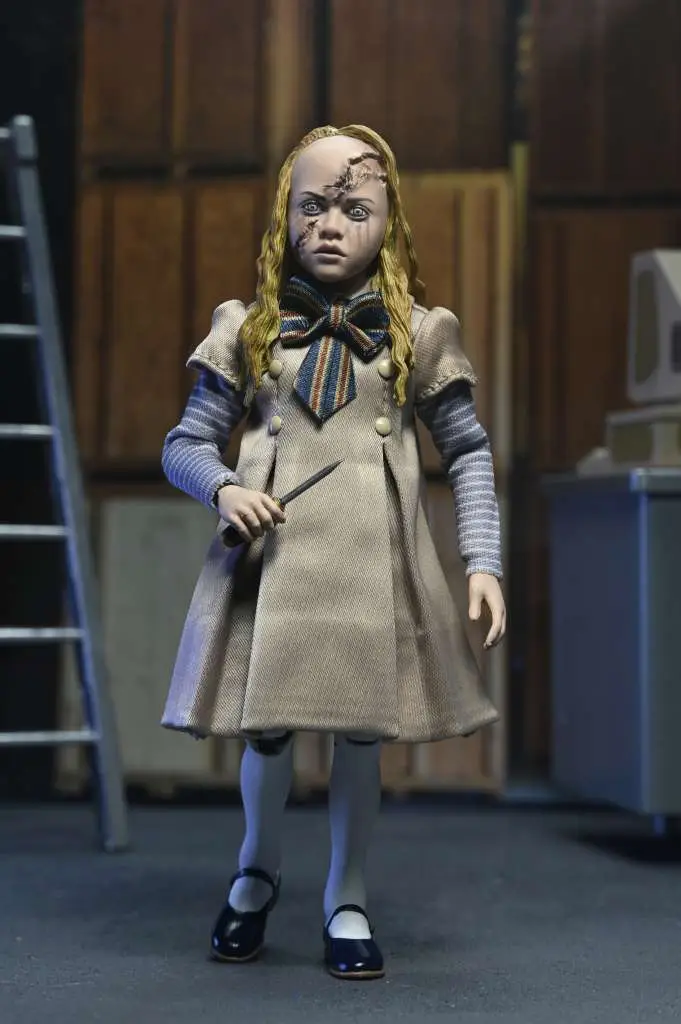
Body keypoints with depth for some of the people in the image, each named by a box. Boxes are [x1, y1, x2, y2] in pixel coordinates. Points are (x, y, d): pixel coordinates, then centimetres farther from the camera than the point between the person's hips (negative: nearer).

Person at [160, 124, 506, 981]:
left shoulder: (420, 331, 6)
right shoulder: (247, 328, 6)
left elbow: (467, 453, 10)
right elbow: (185, 445, 10)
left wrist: (483, 562, 0)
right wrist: (225, 489, -12)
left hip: (372, 562, 0)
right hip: (274, 558, 0)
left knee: (362, 729, 4)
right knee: (266, 725, 6)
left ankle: (346, 900, 25)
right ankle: (257, 872, 35)